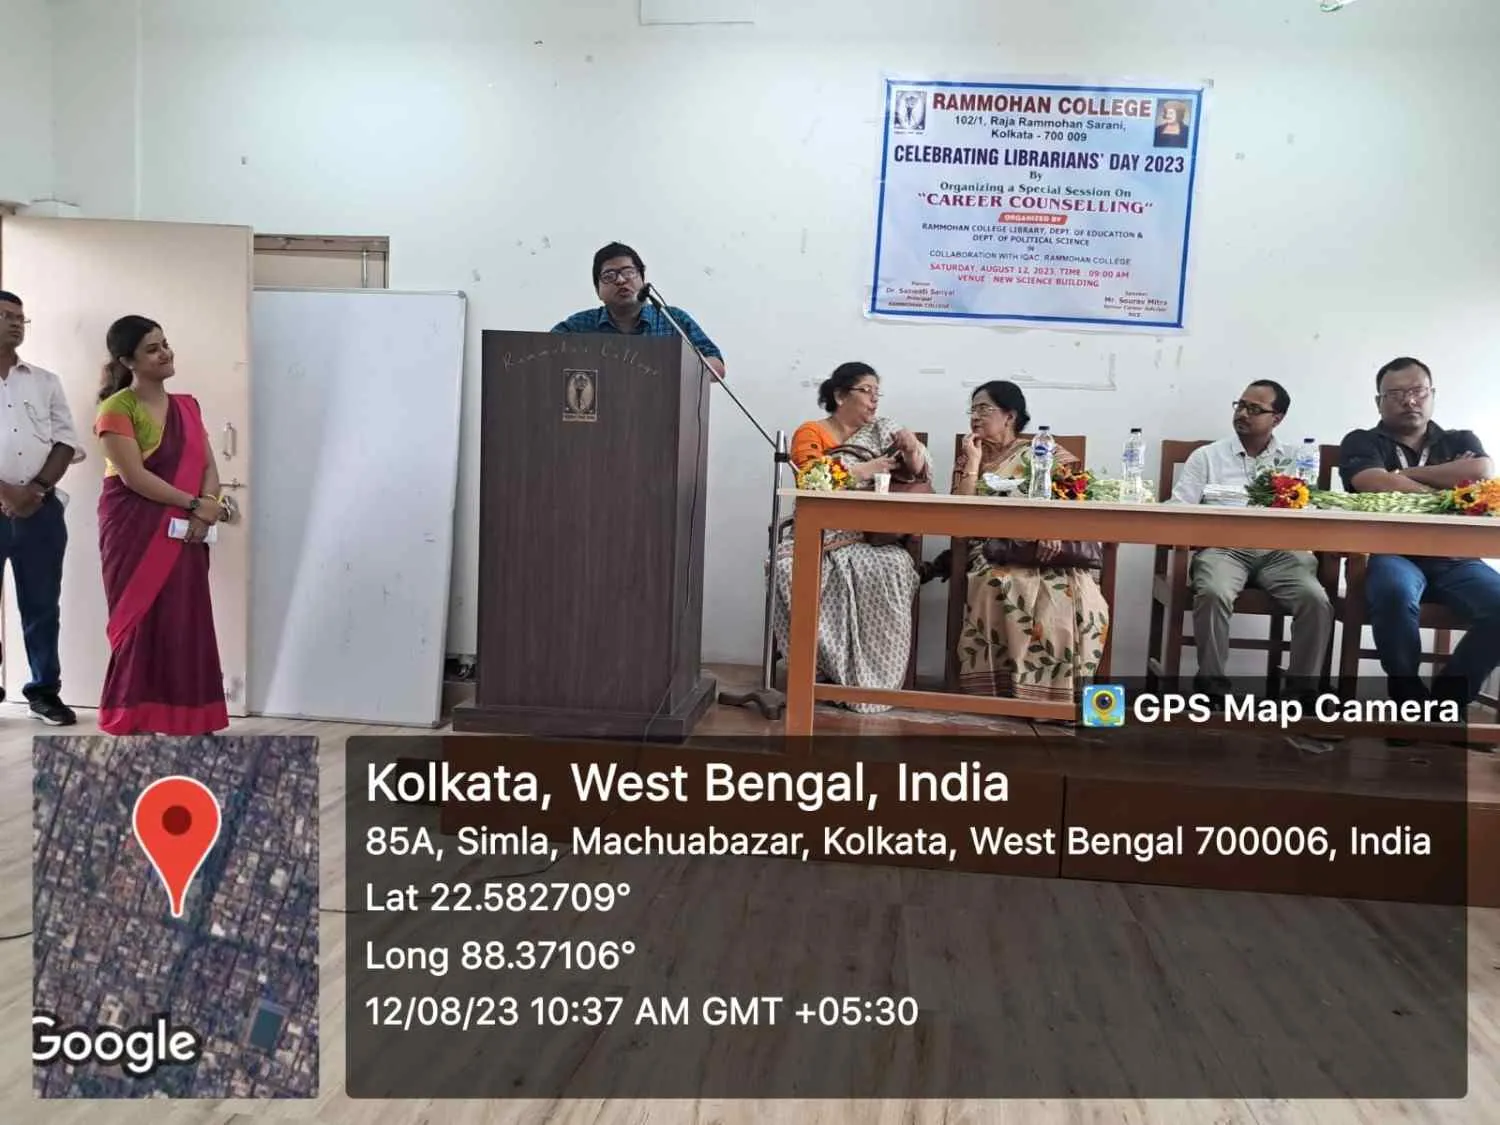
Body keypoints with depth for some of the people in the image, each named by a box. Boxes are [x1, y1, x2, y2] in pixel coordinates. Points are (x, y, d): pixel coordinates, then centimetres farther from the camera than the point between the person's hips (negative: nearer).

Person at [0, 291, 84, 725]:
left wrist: (37, 489, -7)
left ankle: (44, 689, 15)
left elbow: (66, 441, 6)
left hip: (41, 509, 2)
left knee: (42, 604, 7)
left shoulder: (45, 381, 11)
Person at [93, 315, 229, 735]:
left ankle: (190, 724, 11)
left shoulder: (187, 406, 13)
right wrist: (195, 505, -16)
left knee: (187, 625, 5)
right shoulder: (117, 408, -7)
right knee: (139, 624, -2)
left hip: (183, 535, 5)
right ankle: (136, 727, 5)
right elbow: (134, 476, -15)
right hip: (134, 532, -5)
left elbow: (208, 467, 8)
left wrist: (205, 510, -10)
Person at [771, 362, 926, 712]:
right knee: (795, 569, -32)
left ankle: (872, 678, -23)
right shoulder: (810, 433, 7)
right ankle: (824, 666, -19)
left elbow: (919, 473, 9)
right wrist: (865, 470, -13)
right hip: (822, 535, -1)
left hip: (871, 536, 1)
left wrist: (912, 449, -13)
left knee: (892, 569, -31)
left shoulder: (882, 430, 15)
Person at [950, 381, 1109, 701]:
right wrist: (974, 463, -3)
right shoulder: (969, 458, 17)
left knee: (1071, 599, -32)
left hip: (1050, 556, -1)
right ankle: (1001, 691, -26)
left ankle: (1055, 694, -18)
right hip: (996, 556, 1)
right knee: (1001, 590, -35)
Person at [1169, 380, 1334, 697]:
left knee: (1317, 601, -26)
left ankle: (1303, 687, -11)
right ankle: (1211, 683, -18)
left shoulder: (1295, 461, 20)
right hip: (1223, 547, -1)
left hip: (1280, 552, 2)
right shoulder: (1207, 456, 16)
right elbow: (1179, 509, 5)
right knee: (1213, 594, -34)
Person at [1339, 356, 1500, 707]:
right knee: (1395, 595, -38)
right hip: (1390, 554, -3)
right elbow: (1381, 488, -9)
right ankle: (1409, 697, -13)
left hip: (1455, 559, 3)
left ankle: (1448, 698, -6)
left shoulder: (1461, 441, 22)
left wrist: (1407, 474, -1)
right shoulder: (1362, 443, 12)